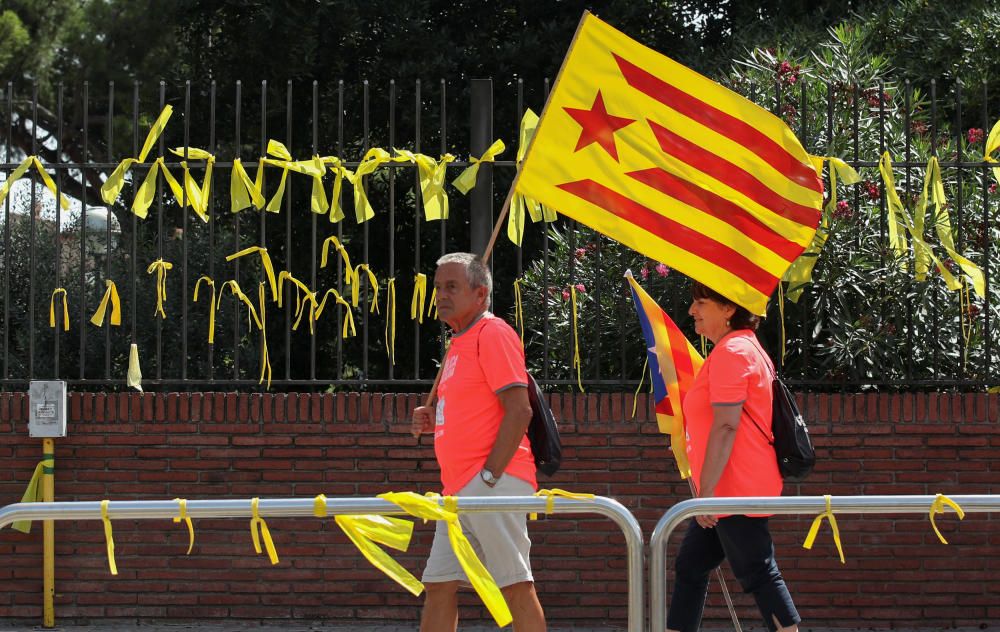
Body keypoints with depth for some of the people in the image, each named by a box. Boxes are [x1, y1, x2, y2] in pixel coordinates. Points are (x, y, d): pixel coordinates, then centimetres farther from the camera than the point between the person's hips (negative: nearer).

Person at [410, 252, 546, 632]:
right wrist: (434, 421, 10)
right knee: (438, 585, 7)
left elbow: (518, 411, -16)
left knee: (515, 586, -8)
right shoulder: (460, 343, 22)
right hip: (460, 490, 10)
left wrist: (489, 475, -18)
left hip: (494, 484, -10)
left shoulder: (493, 334, -7)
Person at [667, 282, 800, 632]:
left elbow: (725, 426, -22)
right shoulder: (743, 347, 18)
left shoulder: (730, 352, -15)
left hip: (735, 490, -11)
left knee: (758, 574, -7)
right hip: (740, 488, 11)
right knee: (690, 567, 12)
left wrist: (706, 490, -23)